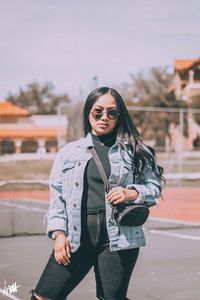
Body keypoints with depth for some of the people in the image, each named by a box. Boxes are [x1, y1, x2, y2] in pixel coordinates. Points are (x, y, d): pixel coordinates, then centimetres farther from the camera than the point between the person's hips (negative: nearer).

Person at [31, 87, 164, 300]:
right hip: (75, 237, 2)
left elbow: (154, 186, 11)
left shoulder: (133, 150, 8)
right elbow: (57, 196, 10)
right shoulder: (69, 152, 12)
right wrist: (58, 233, 0)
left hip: (118, 236, -2)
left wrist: (131, 193, -9)